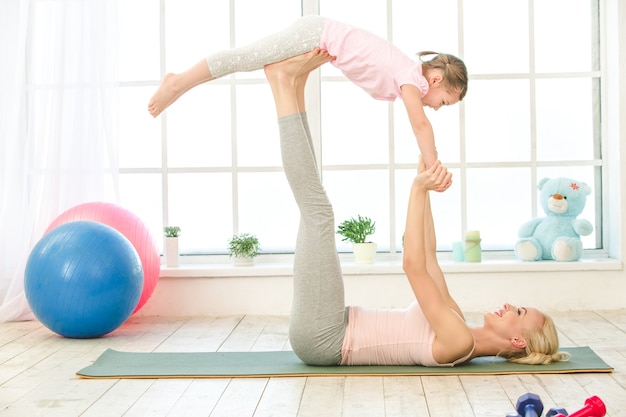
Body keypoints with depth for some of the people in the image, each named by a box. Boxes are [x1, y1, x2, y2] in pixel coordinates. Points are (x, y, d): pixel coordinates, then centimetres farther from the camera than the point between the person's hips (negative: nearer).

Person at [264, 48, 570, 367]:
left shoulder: (458, 340, -16)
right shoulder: (456, 329, 11)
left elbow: (414, 265, -24)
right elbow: (428, 256, 16)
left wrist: (419, 189, -20)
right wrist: (423, 188, 13)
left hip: (322, 337, -8)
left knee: (318, 211, -16)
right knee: (315, 210, 13)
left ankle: (285, 84, -5)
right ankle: (293, 87, 5)